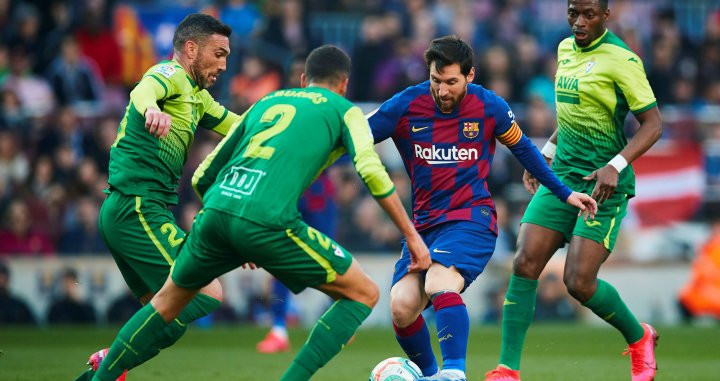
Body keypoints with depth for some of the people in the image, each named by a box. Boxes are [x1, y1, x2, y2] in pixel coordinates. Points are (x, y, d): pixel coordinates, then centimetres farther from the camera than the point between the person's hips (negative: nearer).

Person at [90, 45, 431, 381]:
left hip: (214, 213, 5)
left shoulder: (265, 103, 30)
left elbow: (202, 177, 30)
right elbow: (371, 171, -2)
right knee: (364, 294, 9)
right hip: (267, 223, -5)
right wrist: (412, 235, 3)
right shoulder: (344, 111, 17)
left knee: (167, 302, 29)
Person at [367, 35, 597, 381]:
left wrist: (564, 193, 19)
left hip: (471, 219, -3)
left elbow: (522, 148, 14)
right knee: (402, 306, -15)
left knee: (439, 284, -32)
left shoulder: (490, 107, -3)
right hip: (423, 224, 3)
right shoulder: (406, 106, -4)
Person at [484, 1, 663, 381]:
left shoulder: (620, 60, -12)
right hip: (562, 177, 7)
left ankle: (639, 338, 18)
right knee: (524, 266, -8)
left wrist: (616, 165, -24)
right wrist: (547, 151, 21)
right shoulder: (566, 49, 12)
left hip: (603, 185, -7)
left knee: (579, 283, -11)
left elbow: (652, 123, -12)